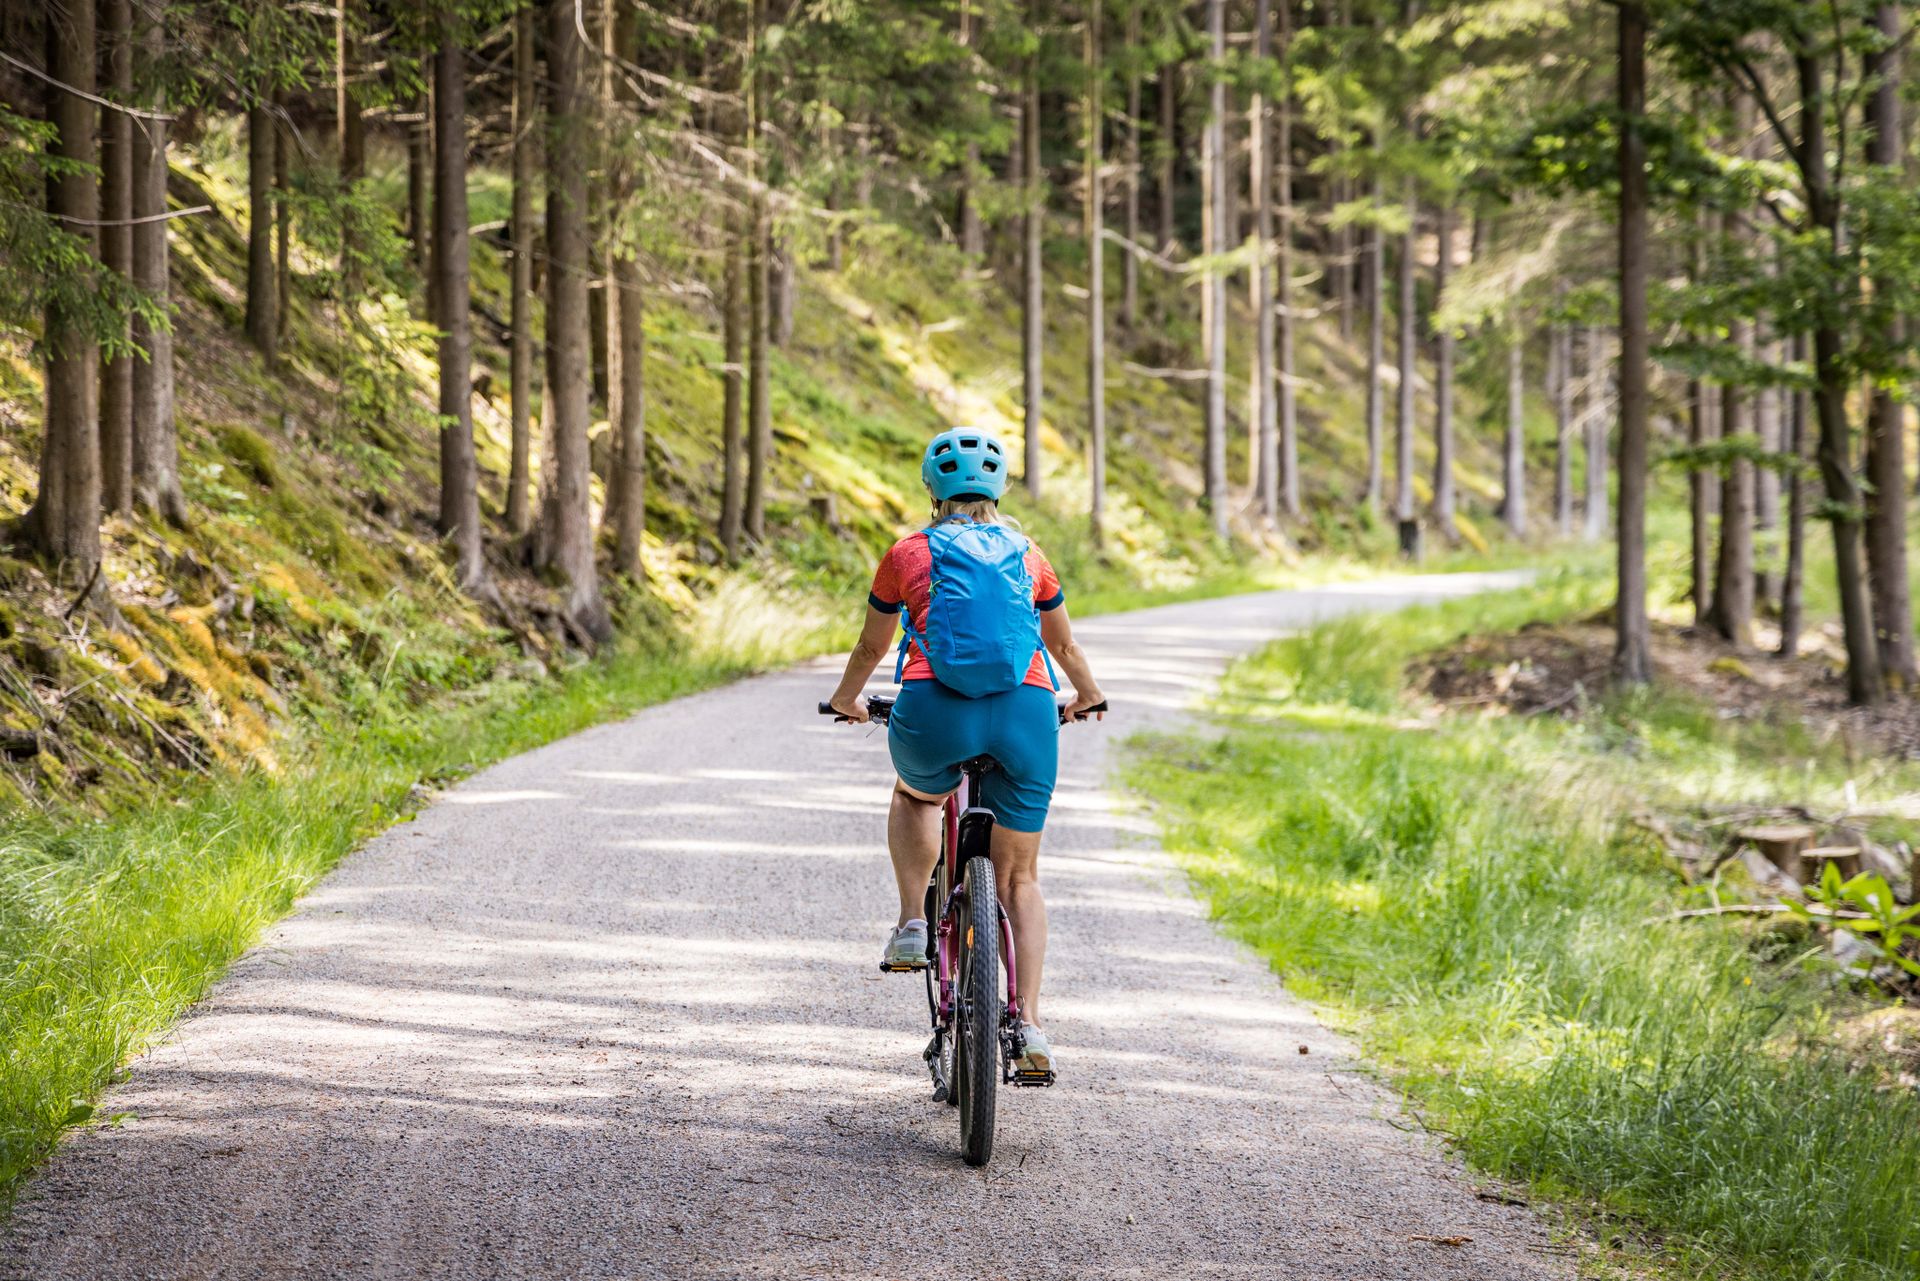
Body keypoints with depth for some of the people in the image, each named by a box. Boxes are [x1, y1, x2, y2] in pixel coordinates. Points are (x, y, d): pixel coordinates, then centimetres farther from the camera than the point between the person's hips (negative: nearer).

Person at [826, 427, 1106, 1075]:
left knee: (915, 797, 34)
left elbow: (871, 647, 31)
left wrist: (847, 698, 51)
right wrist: (1087, 694, 57)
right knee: (1019, 877, 16)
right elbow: (1064, 645, 37)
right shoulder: (1029, 555, 22)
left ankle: (912, 924, 17)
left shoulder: (908, 554, 17)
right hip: (1026, 709, 1)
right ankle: (1028, 1021, 4)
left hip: (934, 709, -1)